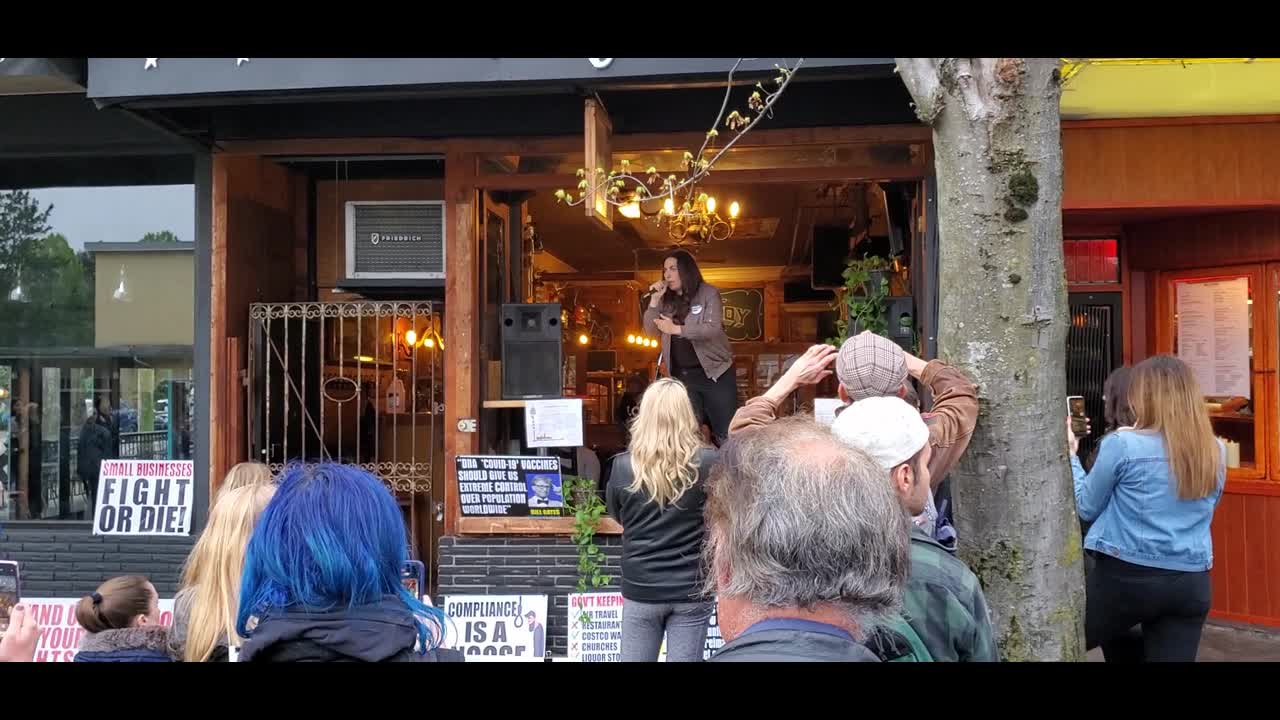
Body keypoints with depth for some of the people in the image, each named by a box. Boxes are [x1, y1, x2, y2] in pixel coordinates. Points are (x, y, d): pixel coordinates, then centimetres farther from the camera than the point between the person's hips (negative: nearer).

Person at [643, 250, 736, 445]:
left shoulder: (708, 293, -6)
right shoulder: (667, 300, 9)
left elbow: (713, 329, -18)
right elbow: (650, 330, 4)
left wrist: (676, 329, -23)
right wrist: (655, 299, -6)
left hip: (714, 372, -5)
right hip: (682, 375, 5)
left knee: (725, 433, -2)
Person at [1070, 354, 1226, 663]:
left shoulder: (1122, 445, -11)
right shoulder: (1216, 451, 5)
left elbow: (1086, 508, 0)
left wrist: (1070, 454, 12)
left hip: (1125, 576, -5)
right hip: (1192, 584, 5)